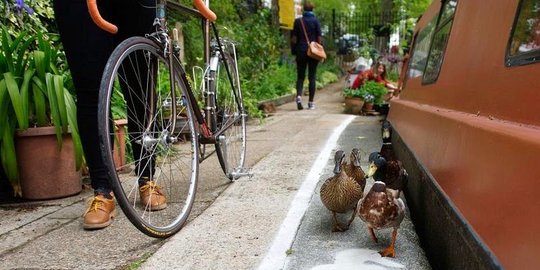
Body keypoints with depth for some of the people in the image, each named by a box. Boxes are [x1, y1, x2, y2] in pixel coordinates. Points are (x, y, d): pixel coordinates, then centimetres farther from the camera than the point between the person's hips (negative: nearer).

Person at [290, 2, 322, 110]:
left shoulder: (298, 21, 3)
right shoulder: (316, 21, 0)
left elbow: (294, 38, 1)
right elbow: (319, 38, -1)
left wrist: (293, 51, 9)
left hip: (301, 51, 1)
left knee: (300, 76, 8)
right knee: (312, 77, 5)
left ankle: (299, 96, -16)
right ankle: (311, 102, 5)